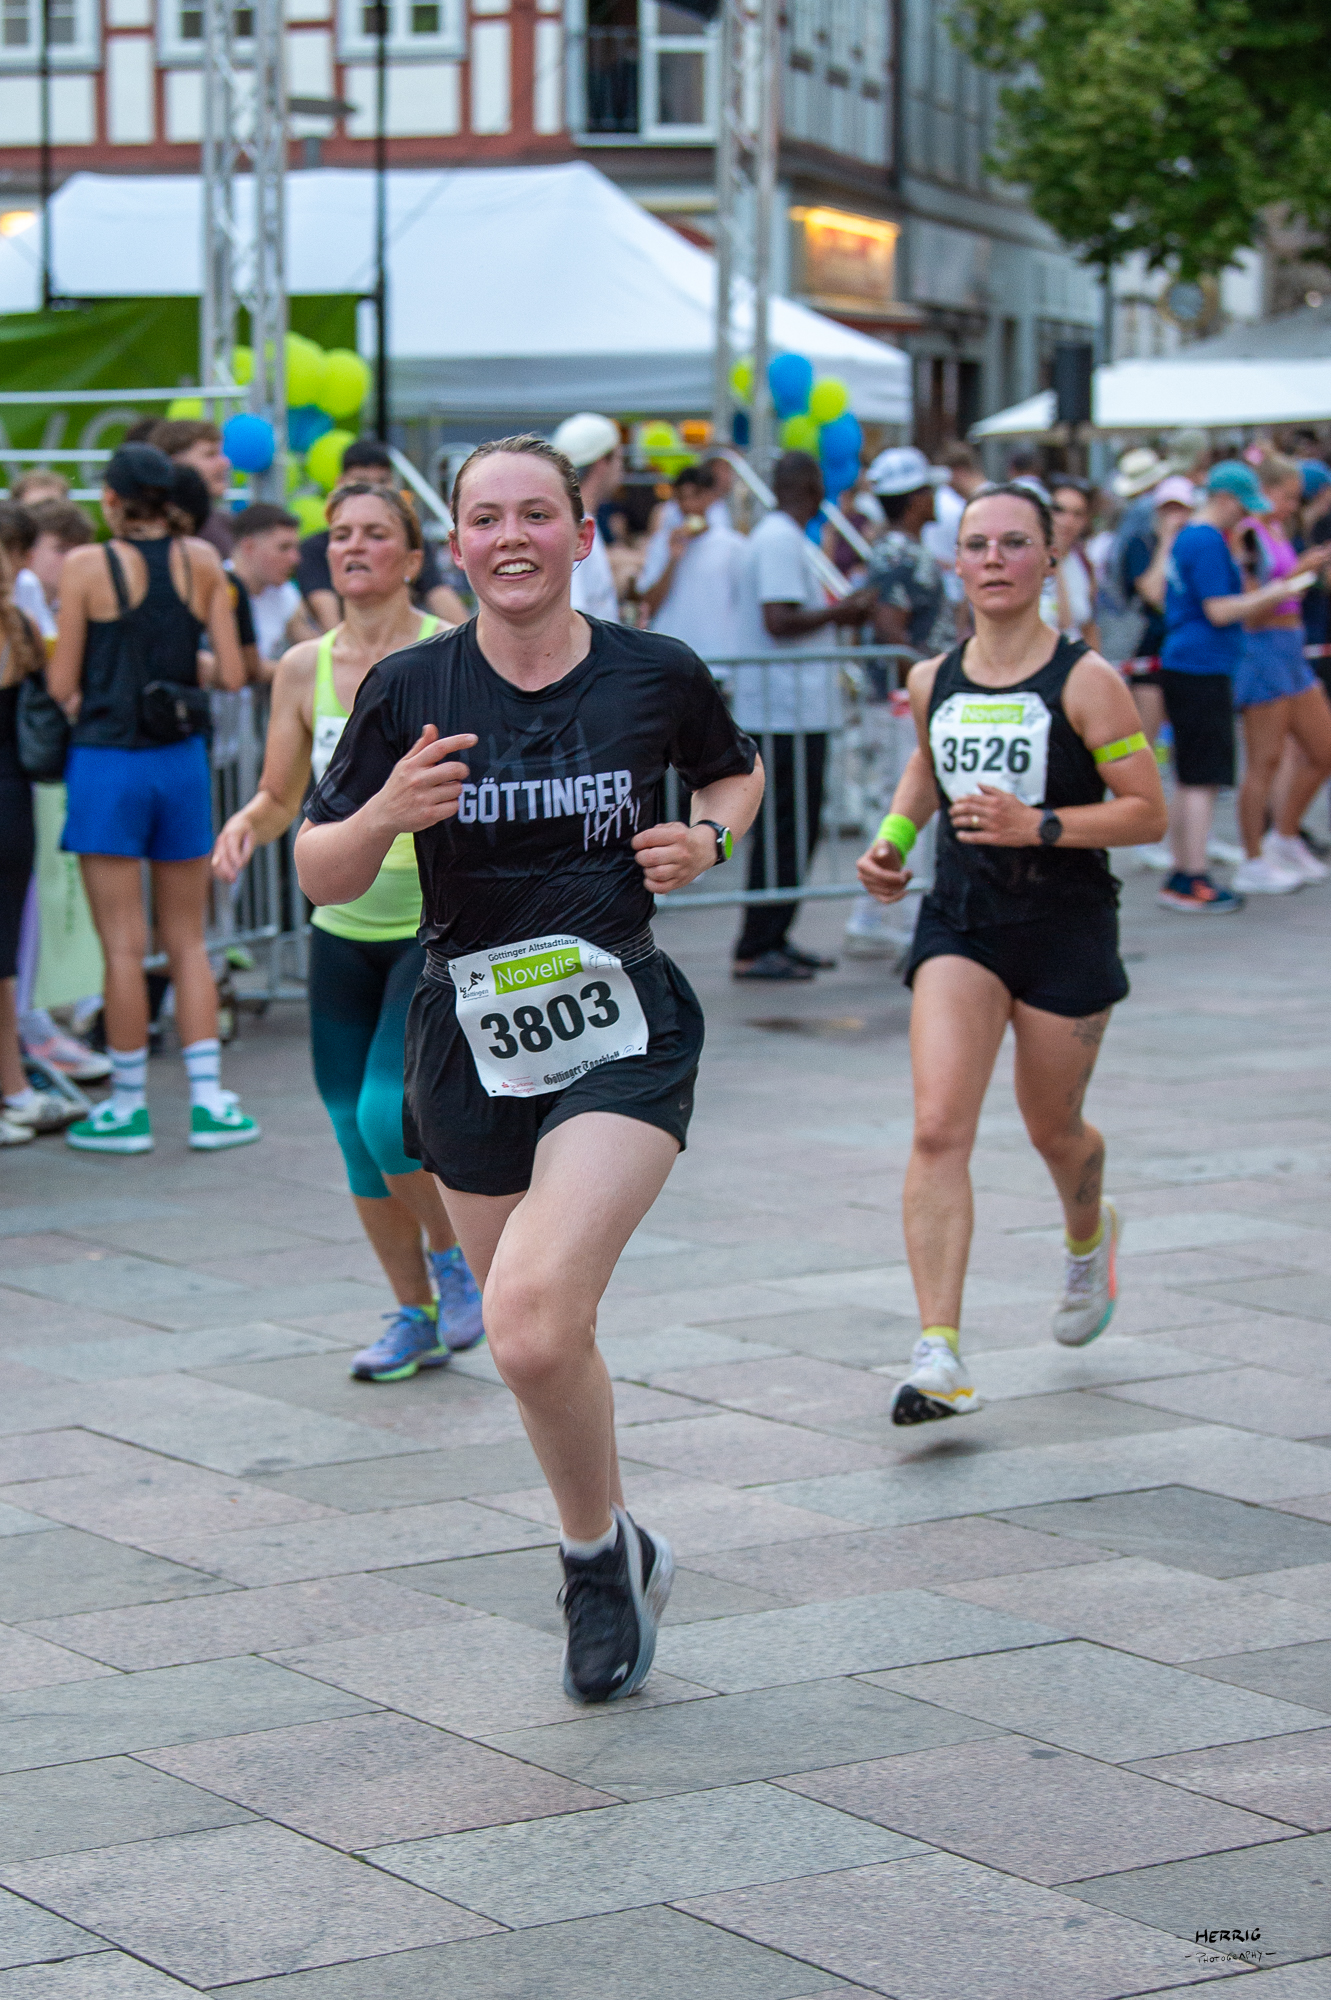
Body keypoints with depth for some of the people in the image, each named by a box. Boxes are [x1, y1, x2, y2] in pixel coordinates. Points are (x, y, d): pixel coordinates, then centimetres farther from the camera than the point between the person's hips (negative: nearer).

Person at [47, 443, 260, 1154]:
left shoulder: (88, 566, -8)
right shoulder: (201, 560, 1)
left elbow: (61, 684, -6)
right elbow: (232, 673, 0)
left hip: (108, 761, -3)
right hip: (182, 758, 3)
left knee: (124, 945, 2)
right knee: (187, 941, 12)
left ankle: (128, 1106, 9)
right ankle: (208, 1101, 8)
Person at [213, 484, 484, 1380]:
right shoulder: (304, 668, 4)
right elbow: (280, 798, 11)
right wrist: (245, 825, -10)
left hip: (442, 924, -5)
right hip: (342, 927, 5)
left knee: (387, 1113, -18)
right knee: (356, 1137, 6)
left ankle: (455, 1256, 10)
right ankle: (416, 1315, 24)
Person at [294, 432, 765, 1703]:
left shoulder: (657, 675, -2)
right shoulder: (409, 689, -2)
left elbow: (735, 770, 19)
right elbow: (321, 875, 1)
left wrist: (708, 839, -2)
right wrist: (385, 813, -19)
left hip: (622, 1035, -3)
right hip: (471, 1042, 3)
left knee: (531, 1323, -22)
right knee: (541, 1341, 14)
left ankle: (596, 1551, 3)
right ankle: (612, 1552, 40)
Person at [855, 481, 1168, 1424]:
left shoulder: (1086, 680, -10)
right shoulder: (933, 681, 3)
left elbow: (1149, 813, -11)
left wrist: (1041, 825, -23)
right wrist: (893, 835, 8)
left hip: (1067, 928, -2)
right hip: (960, 922, 2)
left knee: (1052, 1127, 15)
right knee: (939, 1127, -15)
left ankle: (1089, 1238, 53)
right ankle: (940, 1358, -18)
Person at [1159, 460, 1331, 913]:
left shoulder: (1189, 537, 18)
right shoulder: (1208, 541, -14)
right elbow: (1220, 610, -19)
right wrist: (1276, 592, -11)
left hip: (1184, 668, 11)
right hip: (1201, 671, -11)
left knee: (1190, 778, 13)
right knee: (1203, 779, -7)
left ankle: (1181, 877, 17)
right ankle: (1192, 881, -6)